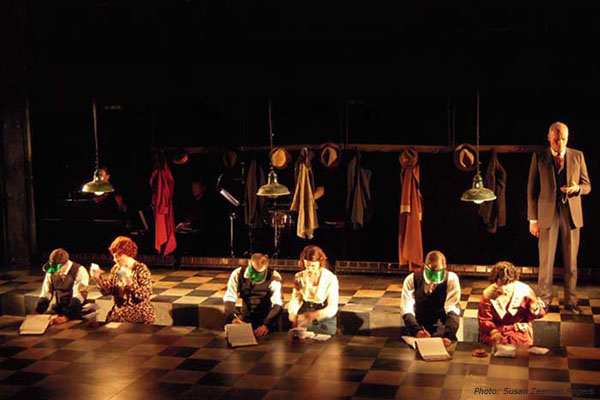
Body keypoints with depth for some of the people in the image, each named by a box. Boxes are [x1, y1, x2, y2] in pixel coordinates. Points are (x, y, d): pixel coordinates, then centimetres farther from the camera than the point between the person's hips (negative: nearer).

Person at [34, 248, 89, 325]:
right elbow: (45, 295, 4)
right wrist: (37, 312, -13)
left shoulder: (79, 271, -14)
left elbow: (78, 297, -21)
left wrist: (66, 317, -31)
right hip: (58, 311, 5)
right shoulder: (51, 272, 3)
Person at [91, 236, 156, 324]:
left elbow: (145, 295, -16)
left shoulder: (141, 269, -8)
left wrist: (129, 282, -28)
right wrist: (98, 278, -9)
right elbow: (107, 291, 6)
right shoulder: (116, 269, 9)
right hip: (119, 311, 5)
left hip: (139, 314, -5)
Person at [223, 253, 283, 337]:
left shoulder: (274, 277, -14)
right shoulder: (238, 274, -8)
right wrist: (233, 317, -26)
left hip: (266, 319, -2)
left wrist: (267, 325, -34)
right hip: (245, 319, 3)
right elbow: (229, 299, -7)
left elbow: (277, 305, -19)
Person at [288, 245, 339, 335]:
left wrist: (315, 314, -29)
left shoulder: (331, 278, -6)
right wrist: (293, 314, -23)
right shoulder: (299, 277, 6)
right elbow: (295, 300, -1)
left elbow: (332, 308, -11)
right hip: (303, 318, 2)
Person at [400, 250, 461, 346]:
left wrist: (449, 336, -33)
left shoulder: (451, 279, -10)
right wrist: (417, 331, -34)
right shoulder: (411, 279, -8)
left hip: (440, 327, -1)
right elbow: (407, 310, -15)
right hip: (417, 325, 1)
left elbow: (452, 311, -17)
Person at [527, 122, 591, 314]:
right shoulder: (539, 158, 2)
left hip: (571, 213, 2)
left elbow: (587, 186, 11)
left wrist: (577, 188, -14)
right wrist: (533, 219, -1)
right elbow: (532, 189, 3)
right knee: (546, 261, 1)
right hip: (547, 214, -1)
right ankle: (544, 300, 13)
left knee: (571, 261, 6)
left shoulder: (578, 156, 7)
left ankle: (570, 301, 18)